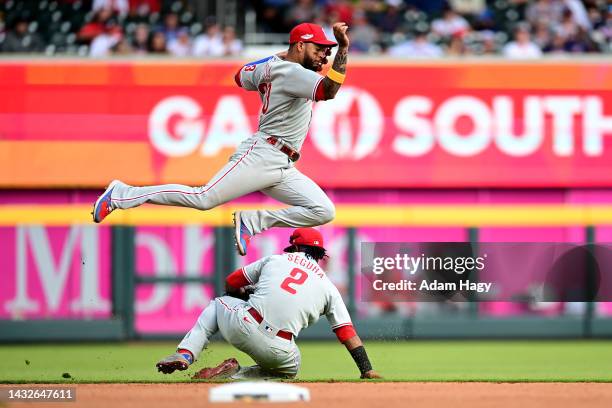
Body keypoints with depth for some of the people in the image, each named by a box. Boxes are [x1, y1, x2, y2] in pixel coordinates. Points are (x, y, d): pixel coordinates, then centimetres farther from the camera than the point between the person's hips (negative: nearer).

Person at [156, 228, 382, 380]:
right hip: (278, 352, -1)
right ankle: (236, 375, 4)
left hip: (240, 328, 1)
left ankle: (185, 354, 11)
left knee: (219, 303, 34)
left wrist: (246, 293, 46)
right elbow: (348, 333, 10)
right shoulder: (328, 287, 16)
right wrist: (367, 371, 12)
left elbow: (231, 283, 23)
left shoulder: (275, 260, 18)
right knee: (289, 368, 34)